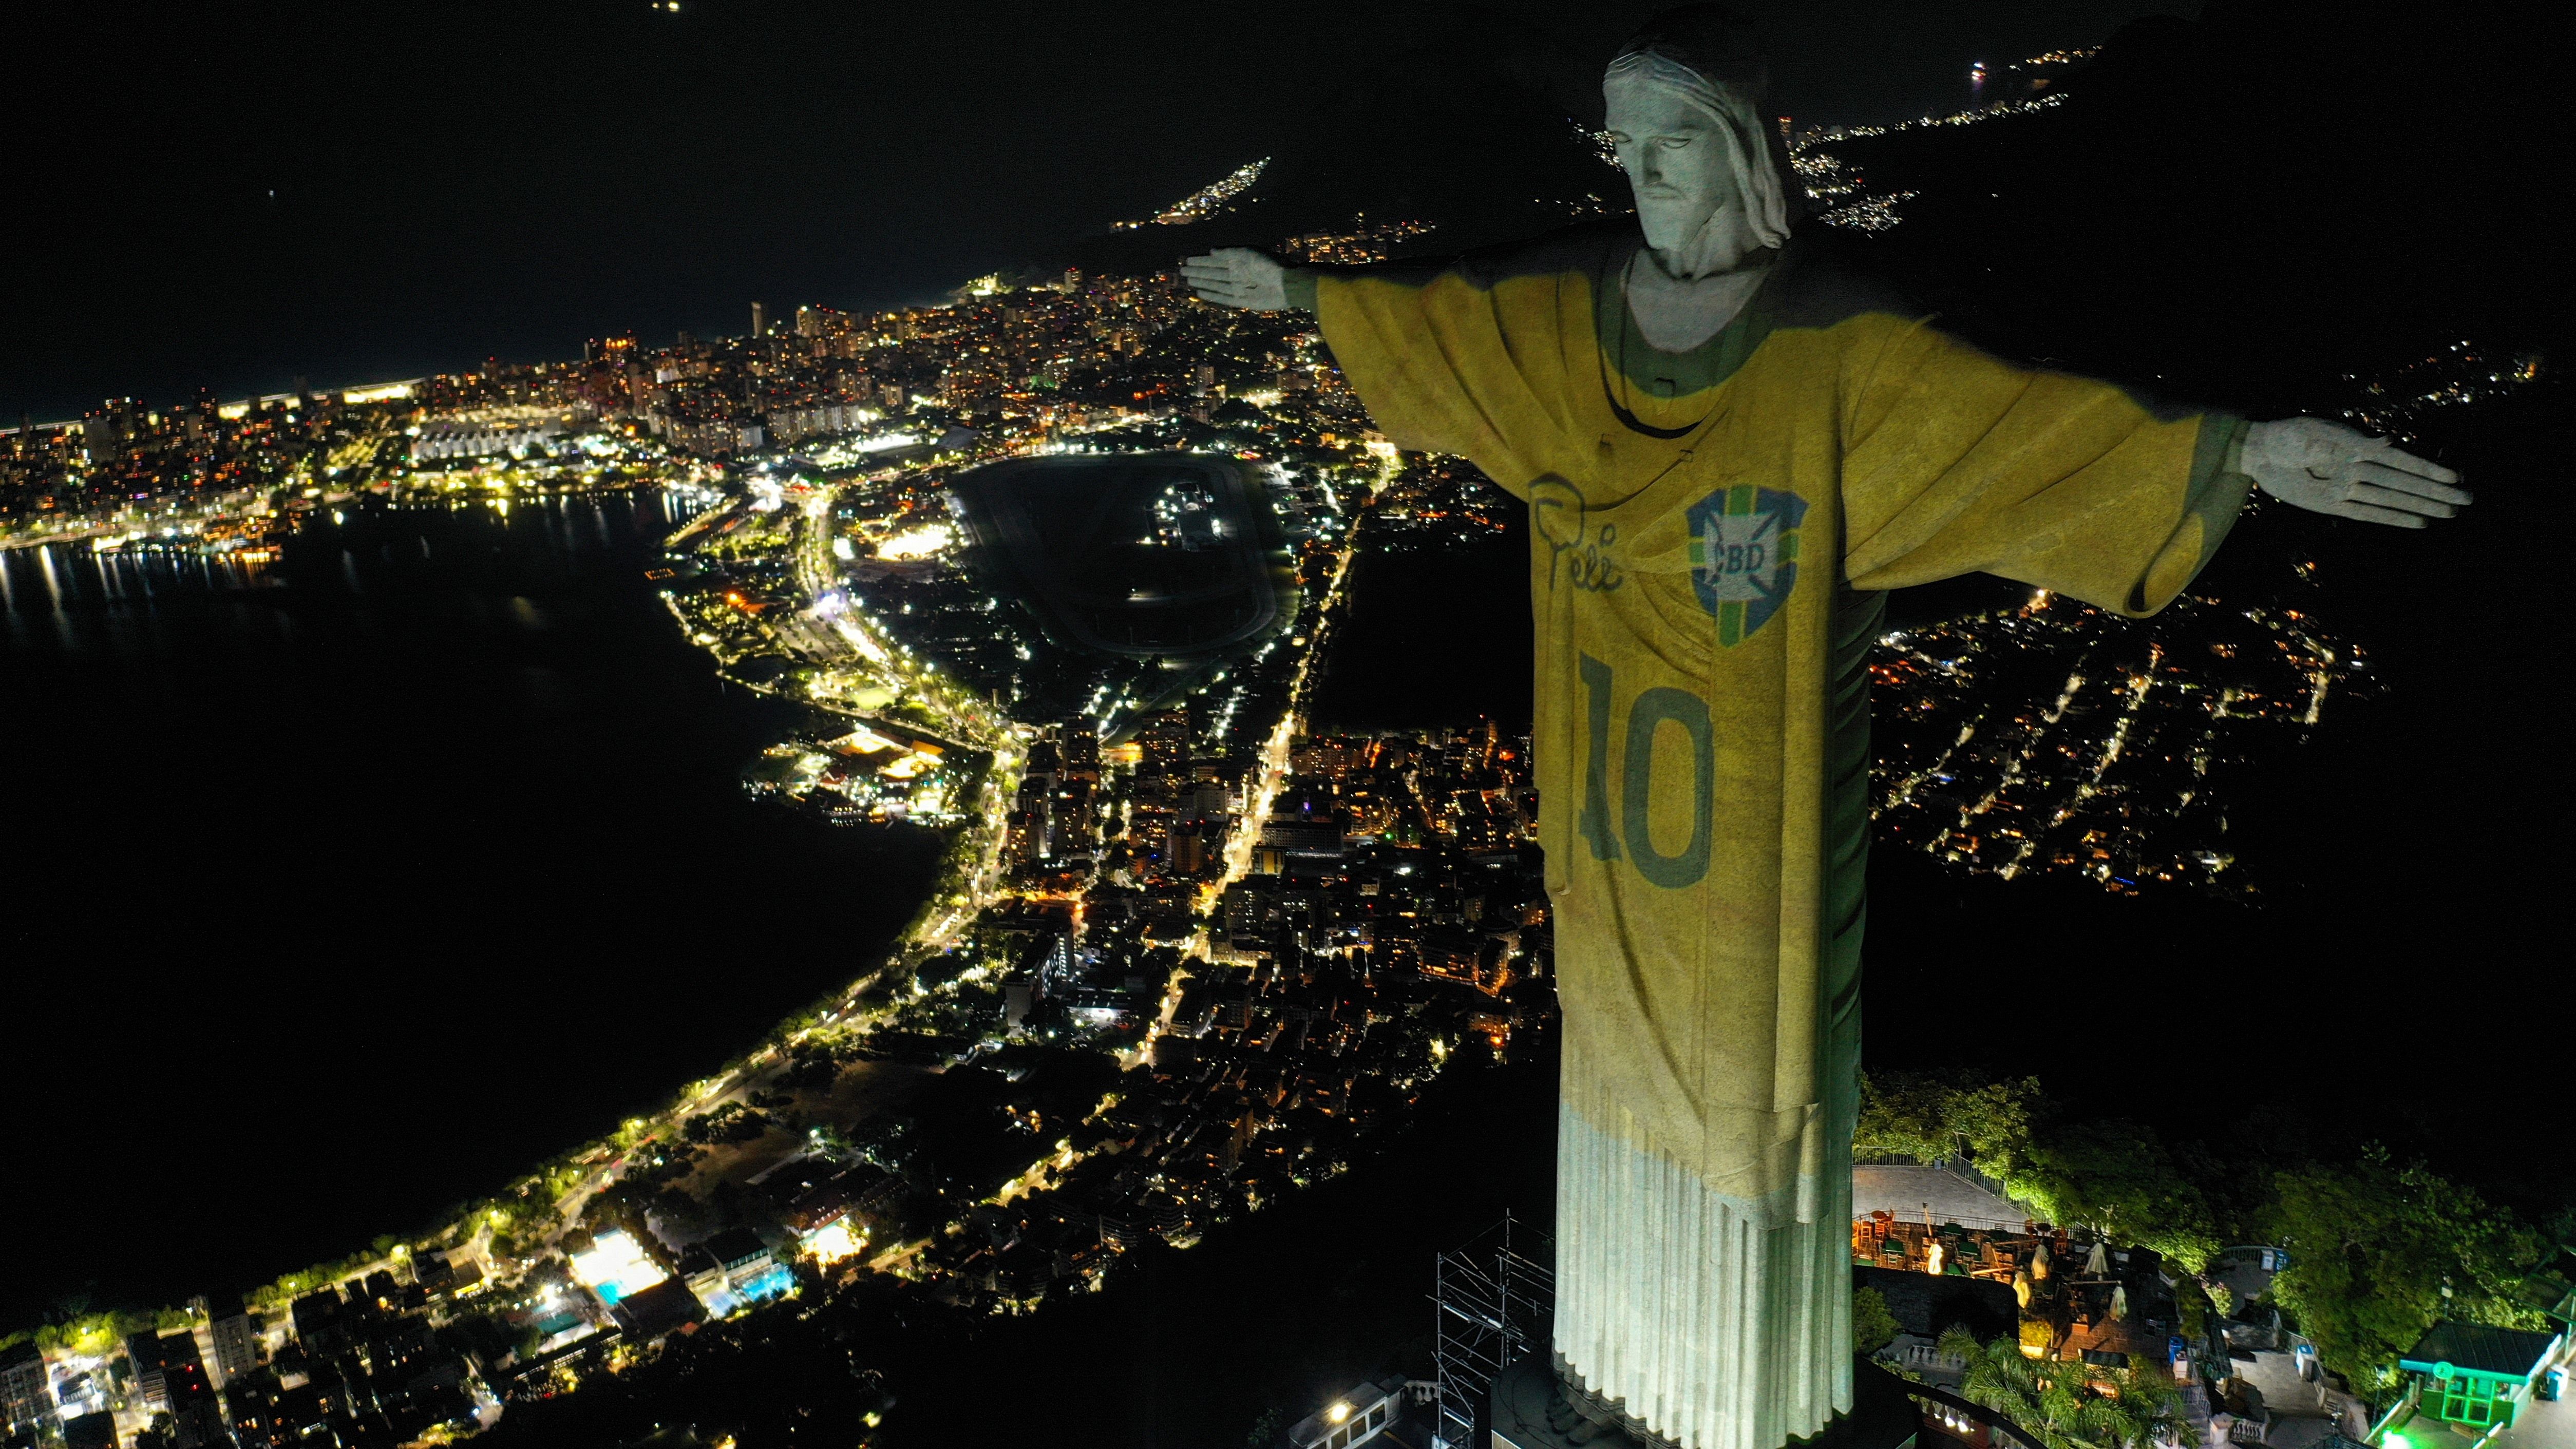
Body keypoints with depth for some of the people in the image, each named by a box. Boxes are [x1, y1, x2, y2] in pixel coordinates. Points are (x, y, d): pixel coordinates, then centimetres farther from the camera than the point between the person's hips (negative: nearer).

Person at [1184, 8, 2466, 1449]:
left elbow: (2019, 413, -25)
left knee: (1747, 1054, 11)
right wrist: (1299, 288, 30)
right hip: (1616, 790, 5)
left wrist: (2239, 450, -38)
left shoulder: (1835, 343, -16)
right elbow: (1434, 310, 17)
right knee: (1623, 1045, 21)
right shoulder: (1558, 312, 0)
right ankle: (1632, 1325, 47)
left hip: (1757, 807, -5)